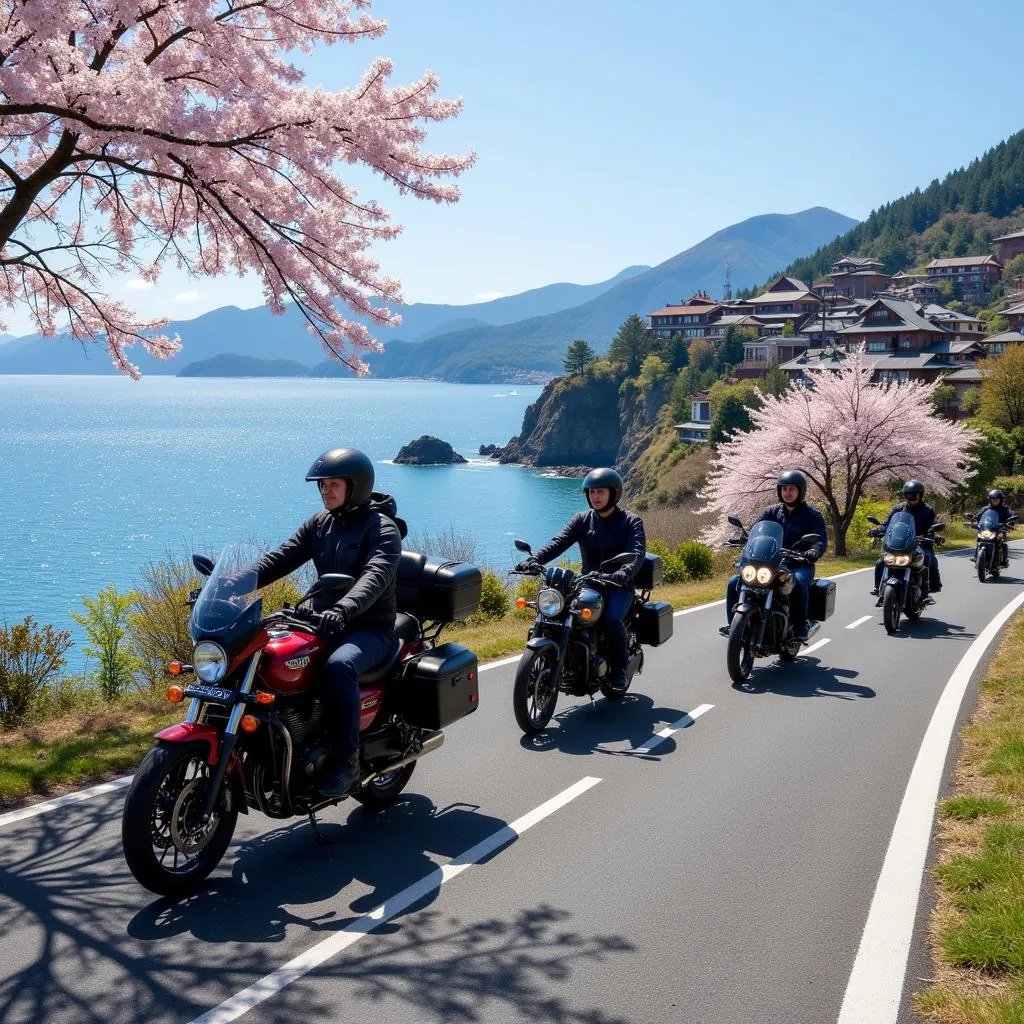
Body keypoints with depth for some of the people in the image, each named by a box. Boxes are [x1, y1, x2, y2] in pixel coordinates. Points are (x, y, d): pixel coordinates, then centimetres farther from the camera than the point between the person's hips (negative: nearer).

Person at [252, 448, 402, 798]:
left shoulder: (382, 528, -10)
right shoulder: (319, 523, 11)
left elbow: (377, 575, -28)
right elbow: (281, 557, 2)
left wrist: (345, 608, -46)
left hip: (370, 629, -7)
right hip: (323, 622, 7)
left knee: (339, 666, -38)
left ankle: (347, 759, -26)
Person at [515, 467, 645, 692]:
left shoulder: (631, 522, -2)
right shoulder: (582, 520, 8)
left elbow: (637, 554, -19)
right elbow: (558, 543, -7)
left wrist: (623, 574, -42)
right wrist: (533, 560, -26)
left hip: (619, 586, -3)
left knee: (612, 620, -32)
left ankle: (620, 669, -8)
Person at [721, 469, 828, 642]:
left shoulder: (813, 515, 3)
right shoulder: (771, 512, 14)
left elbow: (822, 539, -10)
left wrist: (814, 552, -33)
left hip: (800, 565, -4)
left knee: (798, 584, -41)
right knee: (734, 583, -11)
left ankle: (800, 628, -32)